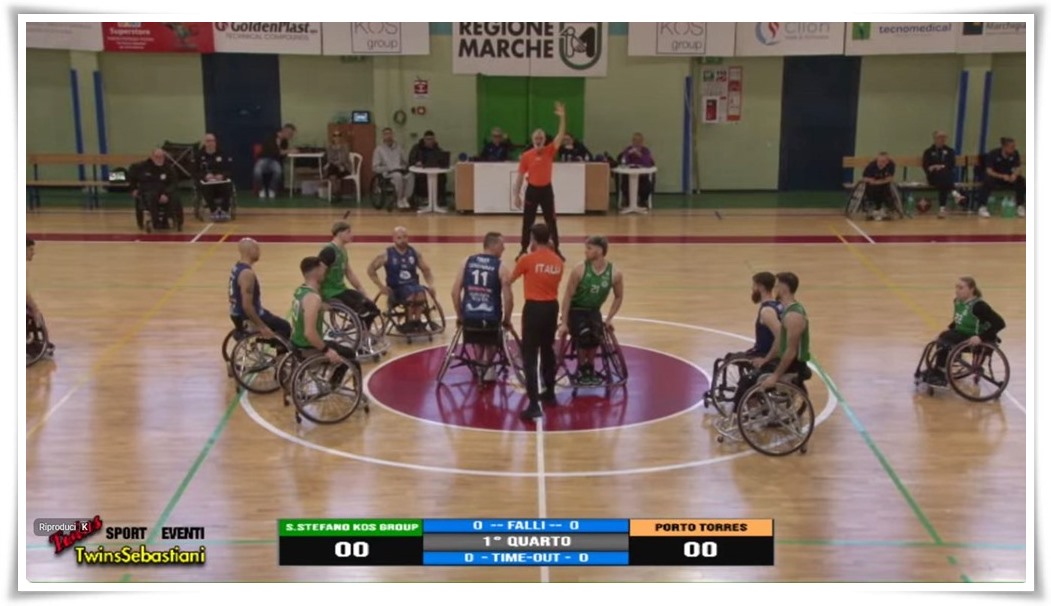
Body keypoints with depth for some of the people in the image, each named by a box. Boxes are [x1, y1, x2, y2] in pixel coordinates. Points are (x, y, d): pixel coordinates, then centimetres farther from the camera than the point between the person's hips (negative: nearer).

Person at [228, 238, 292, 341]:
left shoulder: (237, 267, 6)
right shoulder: (247, 273, -25)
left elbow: (232, 295, 17)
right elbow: (247, 306, -29)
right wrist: (262, 327, -22)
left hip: (237, 314, 10)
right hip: (245, 318, -10)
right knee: (285, 327, -1)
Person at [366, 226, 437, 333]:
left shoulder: (414, 253, 6)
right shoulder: (387, 255, -4)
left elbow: (426, 270, 15)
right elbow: (371, 269, 0)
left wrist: (431, 284, -1)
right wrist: (380, 286, -8)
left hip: (413, 284, 3)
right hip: (396, 288, -3)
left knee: (421, 293, -32)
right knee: (411, 295, -34)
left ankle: (416, 321, -13)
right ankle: (409, 322, -14)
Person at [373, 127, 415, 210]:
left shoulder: (398, 148, 19)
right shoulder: (379, 149, 7)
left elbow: (404, 162, 22)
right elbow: (375, 168, 2)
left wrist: (404, 167, -2)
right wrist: (387, 169, -12)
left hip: (401, 171, 3)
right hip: (388, 174, -3)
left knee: (411, 176, -33)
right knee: (398, 176, -41)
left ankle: (405, 199, -29)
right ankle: (400, 199, -24)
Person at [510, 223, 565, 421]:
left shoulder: (527, 259, -8)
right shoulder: (558, 261, 5)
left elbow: (510, 279, 6)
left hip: (534, 308, -5)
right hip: (552, 307, 5)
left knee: (530, 356, -5)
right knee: (547, 350, 23)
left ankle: (534, 405, -15)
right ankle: (549, 393, 35)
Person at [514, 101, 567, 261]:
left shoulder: (550, 151, -3)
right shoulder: (526, 156, -5)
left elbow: (561, 135, -13)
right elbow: (520, 176, 1)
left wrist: (562, 117, -25)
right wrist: (517, 195, -1)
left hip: (546, 189, 0)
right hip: (532, 190, 0)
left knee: (551, 221, 5)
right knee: (527, 221, 6)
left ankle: (556, 250, 13)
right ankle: (524, 250, 17)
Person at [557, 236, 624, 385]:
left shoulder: (615, 274, -11)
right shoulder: (579, 270, -18)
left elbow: (619, 297, 6)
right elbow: (568, 296, -13)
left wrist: (609, 319, 1)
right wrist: (564, 323, -14)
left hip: (594, 311, 2)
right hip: (576, 310, -2)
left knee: (595, 337, -26)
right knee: (585, 336, -28)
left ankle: (590, 370, 2)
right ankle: (581, 371, -4)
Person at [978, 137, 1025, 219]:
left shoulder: (1015, 154, -9)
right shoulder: (993, 154, -20)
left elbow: (1018, 168, -3)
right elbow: (989, 171, -24)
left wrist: (1015, 174, -28)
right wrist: (1002, 176, -40)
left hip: (1008, 178, 4)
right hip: (995, 177, -4)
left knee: (1021, 180, -26)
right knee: (987, 181, -38)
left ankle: (1020, 207, -12)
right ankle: (983, 207, -31)